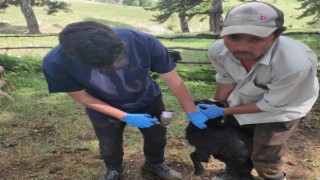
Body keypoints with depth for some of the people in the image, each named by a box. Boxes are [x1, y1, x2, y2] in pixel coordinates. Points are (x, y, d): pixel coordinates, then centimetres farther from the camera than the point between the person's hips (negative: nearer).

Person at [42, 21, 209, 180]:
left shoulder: (144, 42, -37)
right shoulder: (56, 63, -36)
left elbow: (174, 81, -24)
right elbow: (83, 97, -20)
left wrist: (192, 113, -16)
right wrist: (126, 117, -22)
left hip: (148, 101, 1)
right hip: (105, 110, 0)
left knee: (157, 137, 20)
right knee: (109, 147, 21)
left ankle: (155, 164, 53)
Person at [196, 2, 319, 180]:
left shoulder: (296, 64, -43)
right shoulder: (218, 51, -29)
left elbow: (271, 105, -28)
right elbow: (226, 79, -8)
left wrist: (223, 112, -20)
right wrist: (215, 107, 3)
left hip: (283, 107, -4)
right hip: (244, 101, 5)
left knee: (264, 155, 6)